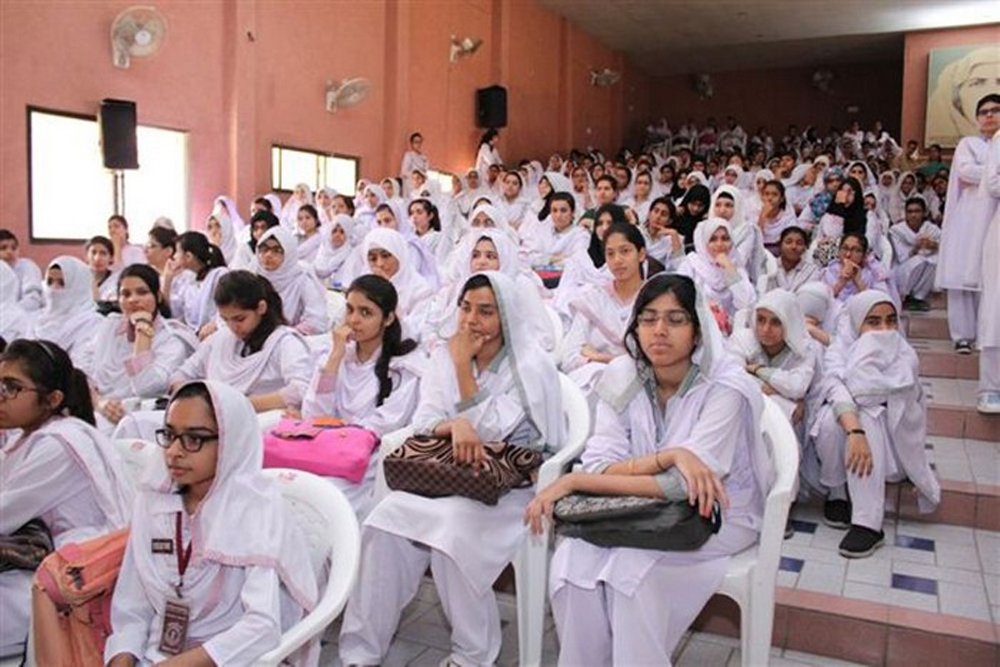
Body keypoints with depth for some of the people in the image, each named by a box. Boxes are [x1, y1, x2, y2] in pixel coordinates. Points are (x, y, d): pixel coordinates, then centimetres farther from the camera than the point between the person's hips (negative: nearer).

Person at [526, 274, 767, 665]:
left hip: (717, 515, -3)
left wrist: (574, 482, -26)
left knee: (632, 566, -29)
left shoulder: (726, 387, -20)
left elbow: (684, 487, -26)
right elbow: (600, 466, -13)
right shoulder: (621, 377, -7)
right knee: (572, 560, -22)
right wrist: (668, 457, -32)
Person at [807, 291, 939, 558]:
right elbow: (835, 386, -35)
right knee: (832, 417, -34)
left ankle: (869, 523, -36)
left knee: (865, 416, -34)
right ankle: (838, 494, -10)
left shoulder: (906, 357, -10)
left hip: (889, 439, 0)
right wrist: (854, 432, -53)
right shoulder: (840, 350, -13)